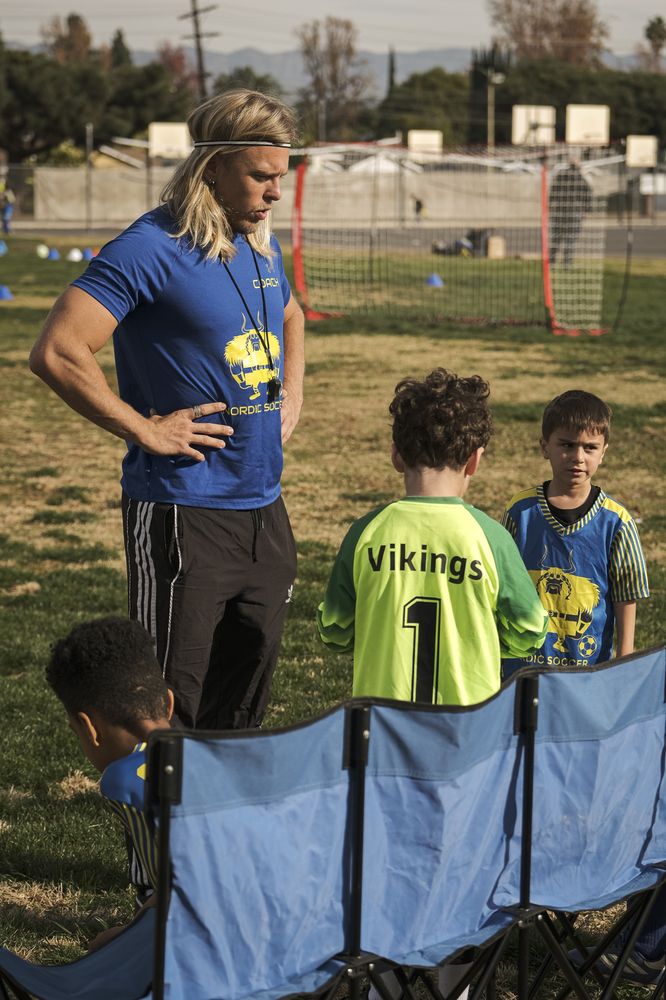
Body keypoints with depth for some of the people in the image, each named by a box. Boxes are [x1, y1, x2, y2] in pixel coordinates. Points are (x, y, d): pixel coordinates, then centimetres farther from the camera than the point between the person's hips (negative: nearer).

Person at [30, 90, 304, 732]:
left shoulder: (261, 245, 11)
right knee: (170, 712, -5)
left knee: (245, 703, 15)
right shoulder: (152, 250, -15)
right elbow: (57, 353, -23)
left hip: (263, 510, 8)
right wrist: (145, 430, -18)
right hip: (183, 515, -8)